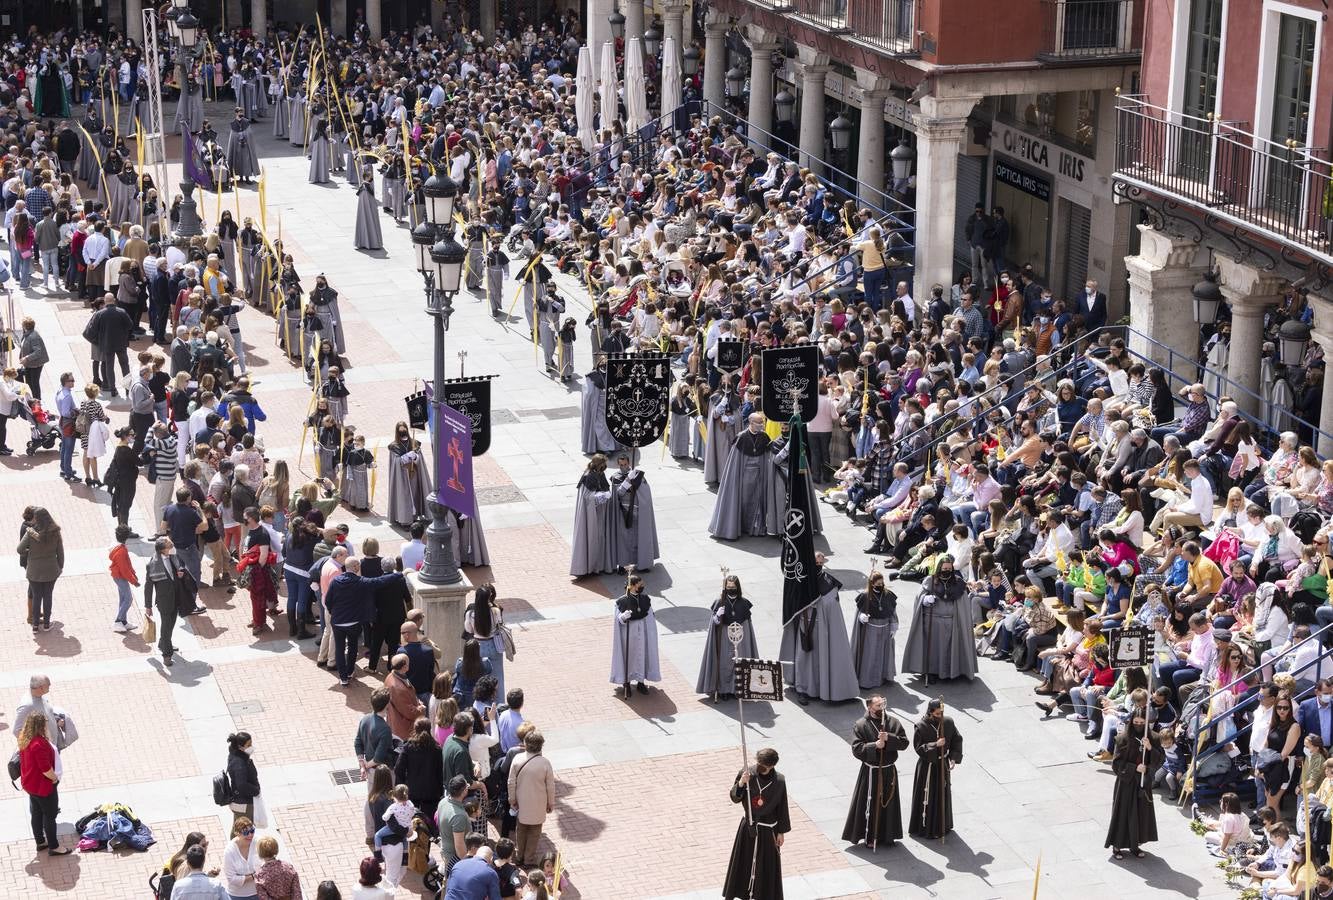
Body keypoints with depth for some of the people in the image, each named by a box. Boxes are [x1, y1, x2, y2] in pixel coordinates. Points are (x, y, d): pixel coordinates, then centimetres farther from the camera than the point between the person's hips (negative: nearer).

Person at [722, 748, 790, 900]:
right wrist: (741, 783, -26)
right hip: (748, 827, 2)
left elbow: (782, 807, -4)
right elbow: (735, 798, -7)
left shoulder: (779, 781, -14)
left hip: (768, 830, -2)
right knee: (743, 862, 13)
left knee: (767, 866, 8)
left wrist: (781, 832, 0)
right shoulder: (747, 773, -12)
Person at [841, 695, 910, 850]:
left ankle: (887, 835, 27)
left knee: (889, 802, 12)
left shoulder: (893, 722, 0)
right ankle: (869, 837, 14)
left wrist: (889, 738, -21)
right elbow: (856, 749, -15)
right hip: (871, 772, -4)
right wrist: (875, 746, -26)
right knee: (871, 805, 2)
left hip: (889, 771, 4)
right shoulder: (860, 725, -10)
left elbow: (904, 742, -5)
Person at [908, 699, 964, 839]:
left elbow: (957, 740, 2)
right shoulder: (921, 726, -18)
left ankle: (943, 826, 34)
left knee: (943, 794, 17)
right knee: (927, 796, 4)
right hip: (927, 766, -4)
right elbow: (918, 747, -18)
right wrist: (935, 745, -29)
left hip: (943, 765, 4)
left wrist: (954, 758, -8)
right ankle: (925, 827, 17)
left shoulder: (948, 722, -8)